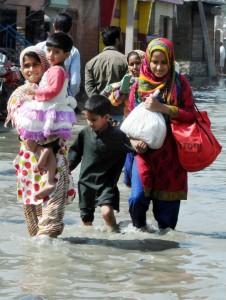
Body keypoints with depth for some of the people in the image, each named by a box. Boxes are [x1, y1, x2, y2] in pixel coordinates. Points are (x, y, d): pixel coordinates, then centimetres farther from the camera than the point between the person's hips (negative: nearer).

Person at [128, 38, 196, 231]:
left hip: (171, 153, 0)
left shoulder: (179, 83, 3)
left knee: (167, 201, 0)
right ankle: (140, 229, 15)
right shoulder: (139, 86, 7)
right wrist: (134, 141, -8)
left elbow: (190, 114, -3)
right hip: (145, 151, 1)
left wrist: (163, 108, -15)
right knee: (137, 197, -13)